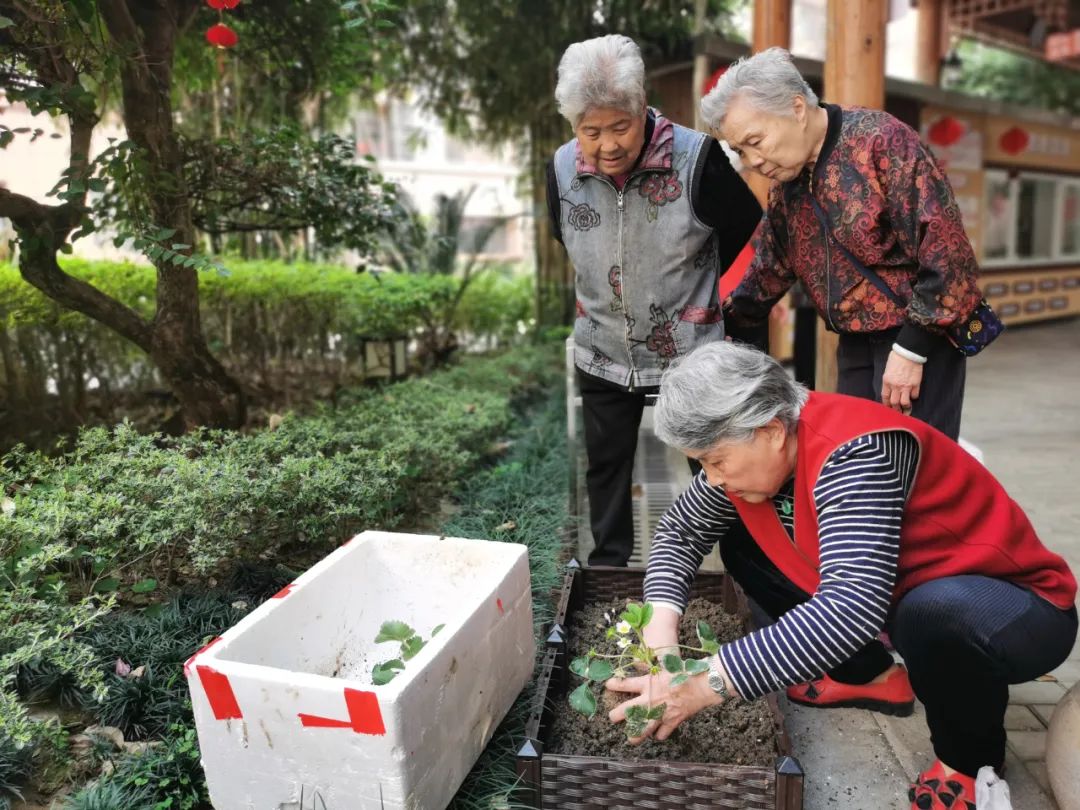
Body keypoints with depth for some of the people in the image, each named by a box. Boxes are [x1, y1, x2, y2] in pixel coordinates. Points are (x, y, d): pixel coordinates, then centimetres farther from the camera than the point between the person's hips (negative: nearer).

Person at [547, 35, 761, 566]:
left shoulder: (698, 159, -19)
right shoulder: (562, 169, -8)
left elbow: (748, 235, -3)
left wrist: (696, 291, 6)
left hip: (690, 352, -3)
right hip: (602, 353, 4)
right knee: (606, 465, 16)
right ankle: (608, 564, 36)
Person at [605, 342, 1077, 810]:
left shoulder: (851, 452, -34)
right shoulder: (752, 449, -10)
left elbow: (849, 608, -44)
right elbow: (680, 529, 1)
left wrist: (705, 685, -42)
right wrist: (660, 623, -17)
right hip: (905, 594, 7)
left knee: (935, 612, -41)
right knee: (740, 544, 0)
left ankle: (970, 762, -7)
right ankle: (872, 677, 13)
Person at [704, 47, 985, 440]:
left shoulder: (881, 141, -17)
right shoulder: (786, 178, 6)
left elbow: (943, 249, -20)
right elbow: (770, 267, 18)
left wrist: (911, 349, -19)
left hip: (919, 336, -7)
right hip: (855, 344, 7)